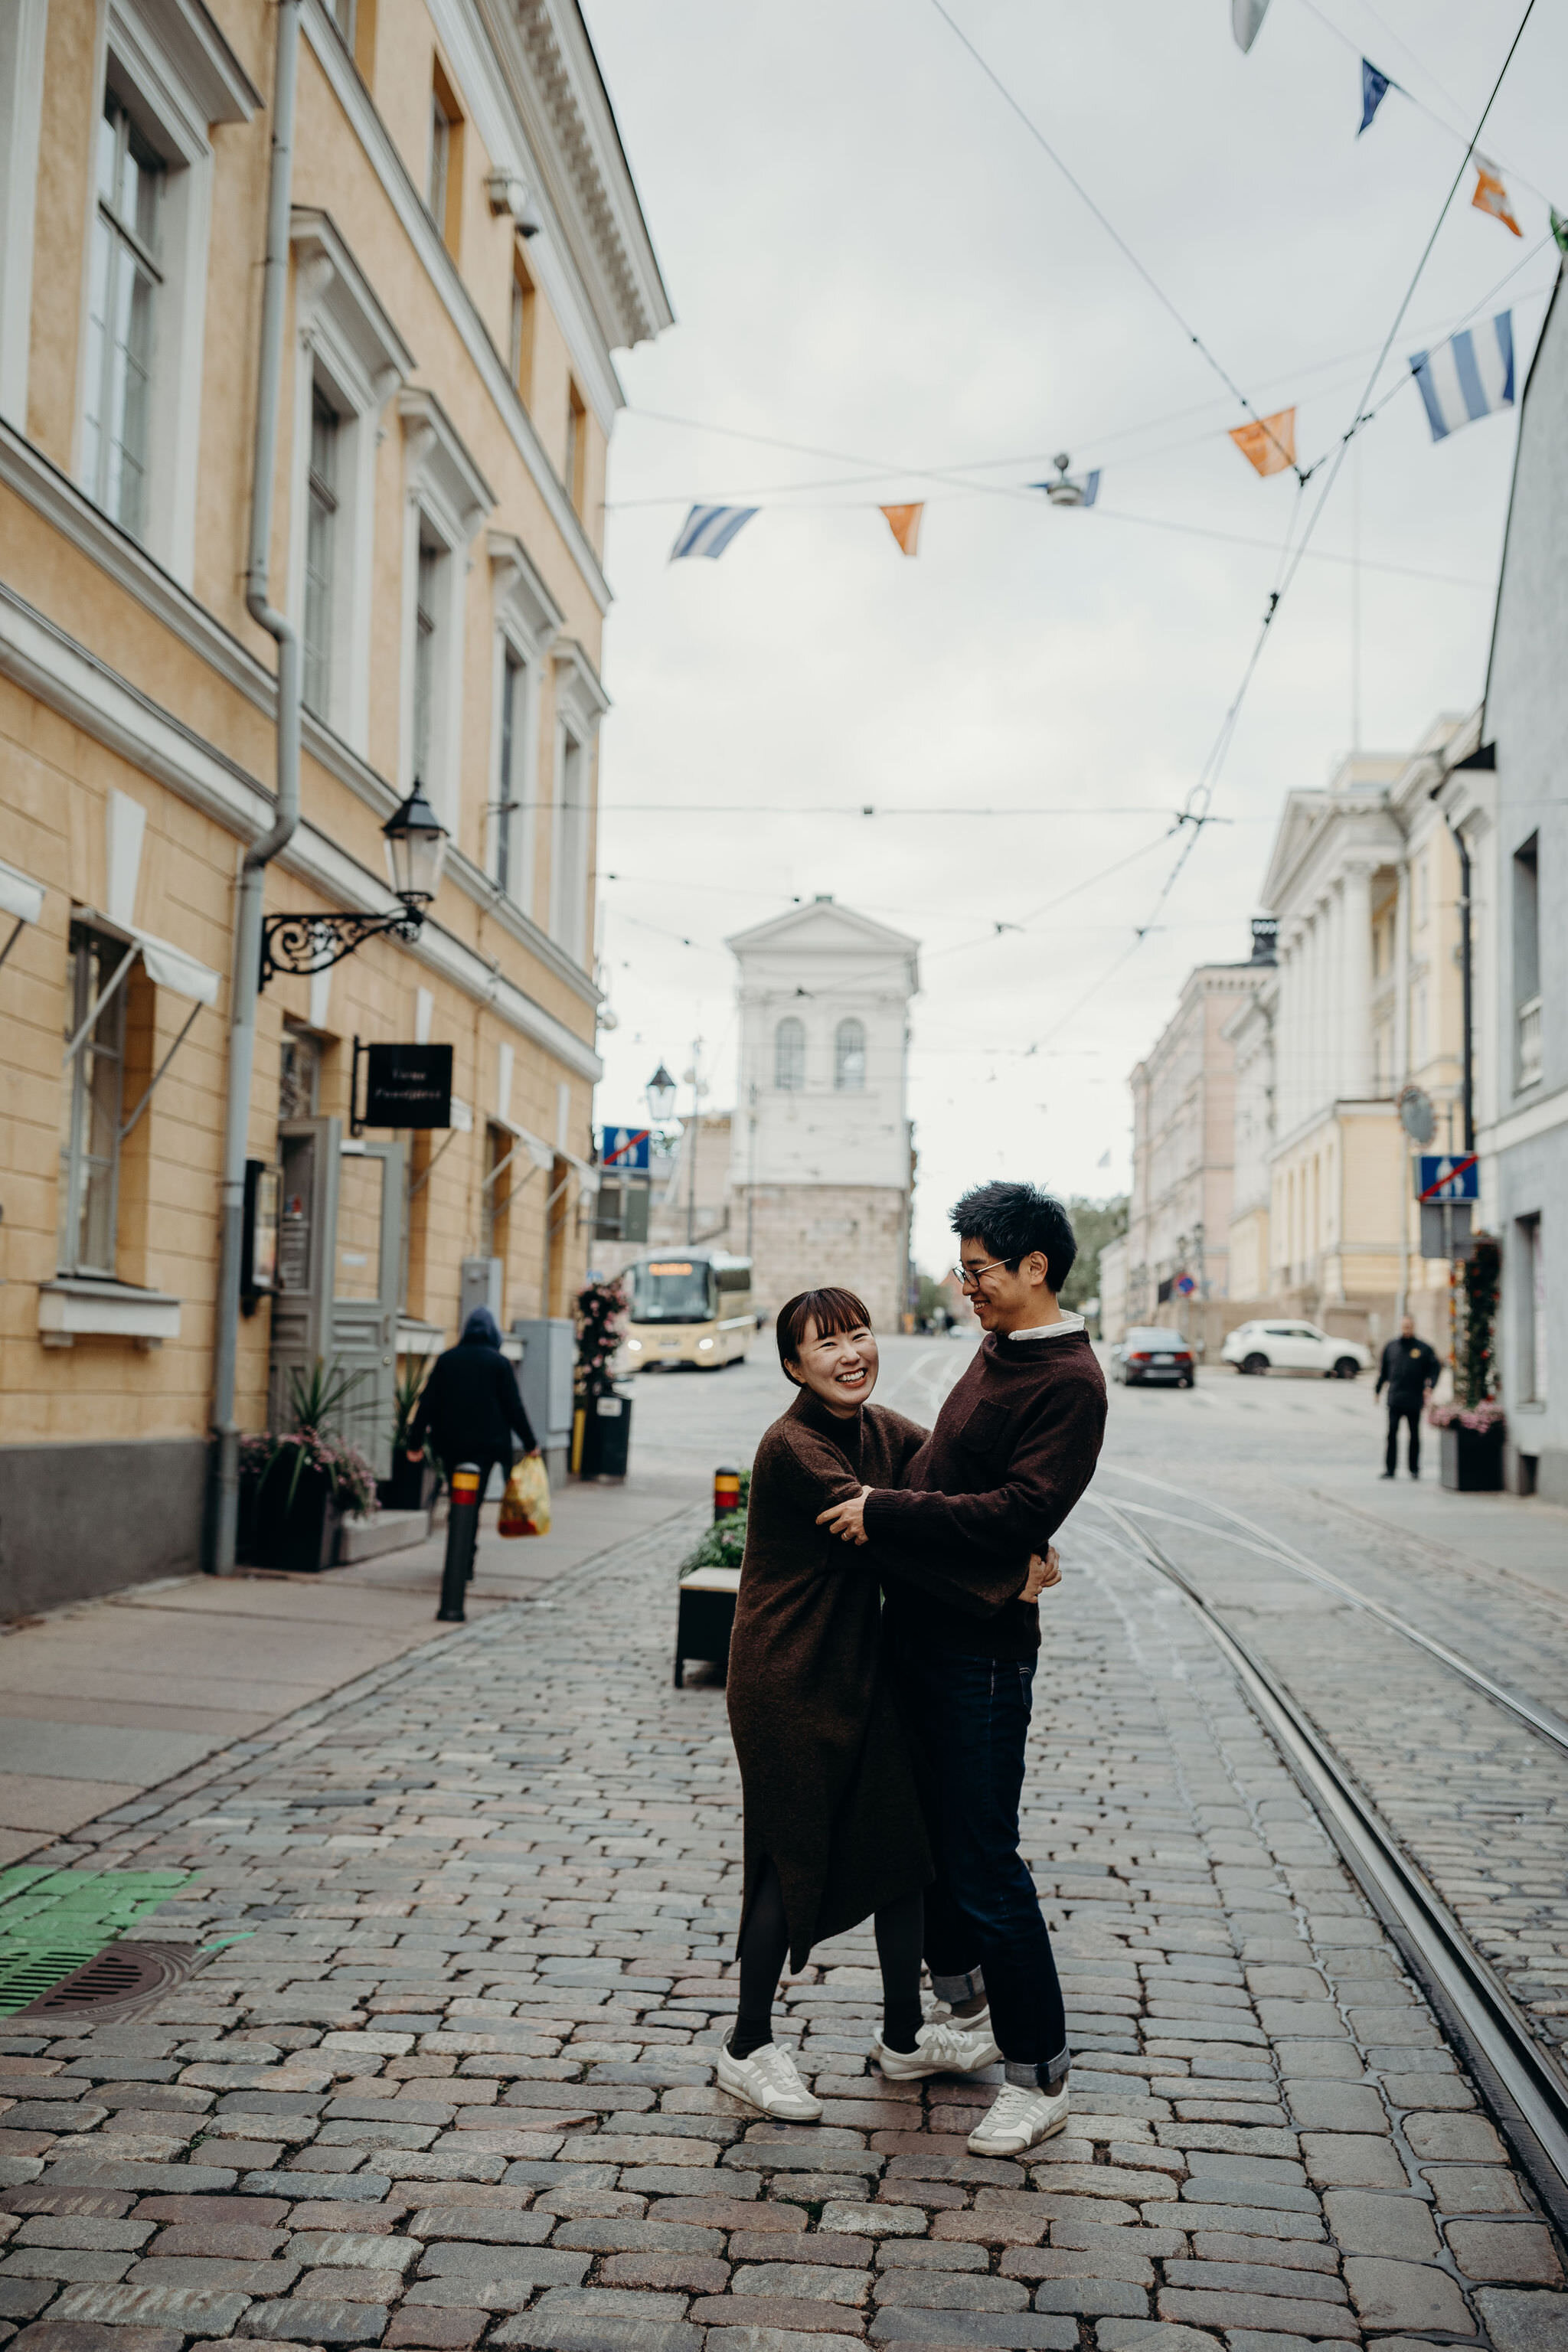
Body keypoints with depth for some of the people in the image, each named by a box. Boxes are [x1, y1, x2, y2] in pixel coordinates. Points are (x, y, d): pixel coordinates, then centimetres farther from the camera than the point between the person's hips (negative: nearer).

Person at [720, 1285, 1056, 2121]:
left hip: (865, 1668, 8)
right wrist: (1005, 1563, -26)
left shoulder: (882, 1430, 6)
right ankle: (747, 2048, 20)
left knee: (902, 1841, 14)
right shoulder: (792, 1447, -20)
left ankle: (903, 2037, 32)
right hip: (788, 1679, -8)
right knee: (790, 1860, 2)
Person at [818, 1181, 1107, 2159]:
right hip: (924, 1628, 9)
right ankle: (960, 1998, 42)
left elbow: (1021, 1512, -26)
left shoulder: (1069, 1380, -17)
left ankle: (1040, 2078, 8)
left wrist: (887, 1512, -23)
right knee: (927, 1828, 21)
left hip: (983, 1645, -9)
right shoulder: (998, 1350, 12)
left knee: (985, 1863, -4)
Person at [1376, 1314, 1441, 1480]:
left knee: (1414, 1434, 7)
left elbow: (1435, 1369, 4)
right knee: (1392, 1433, -7)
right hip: (1395, 1399, 1)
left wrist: (1429, 1387, -10)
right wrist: (1377, 1391, 13)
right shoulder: (1391, 1347, 10)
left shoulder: (1423, 1349, 3)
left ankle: (1414, 1468, 17)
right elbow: (1383, 1371, 16)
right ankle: (1390, 1468, -3)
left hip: (1414, 1400, -1)